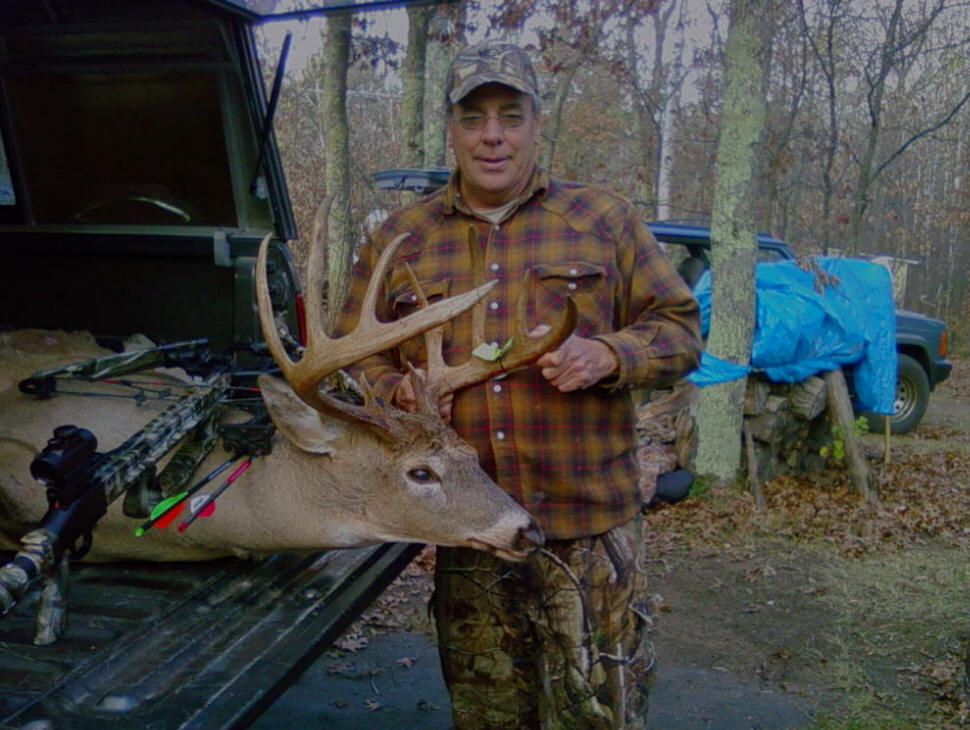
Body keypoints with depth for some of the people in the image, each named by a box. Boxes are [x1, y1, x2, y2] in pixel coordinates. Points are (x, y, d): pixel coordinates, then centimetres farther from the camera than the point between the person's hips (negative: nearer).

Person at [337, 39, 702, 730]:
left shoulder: (604, 219, 5)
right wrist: (397, 390, -9)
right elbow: (354, 359, 13)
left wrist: (608, 354, -15)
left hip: (592, 532, -1)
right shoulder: (398, 239, 9)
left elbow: (679, 329, 5)